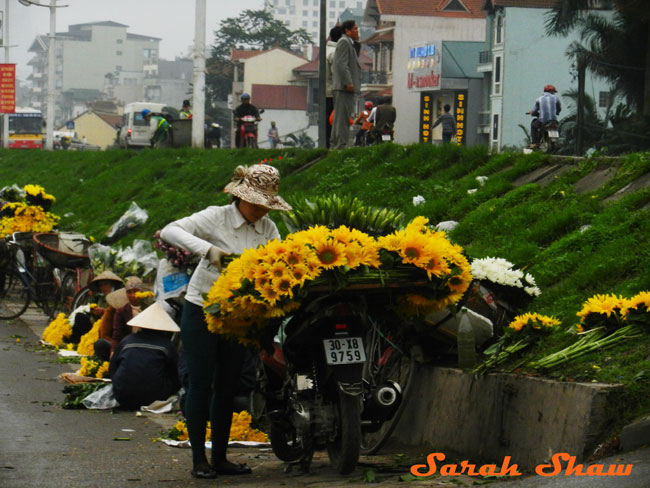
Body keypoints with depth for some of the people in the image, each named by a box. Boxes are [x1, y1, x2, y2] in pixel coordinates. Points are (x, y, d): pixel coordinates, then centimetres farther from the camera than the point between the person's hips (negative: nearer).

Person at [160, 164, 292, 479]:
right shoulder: (216, 218, -11)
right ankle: (199, 459, 2)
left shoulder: (267, 228, 4)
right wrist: (208, 249, -34)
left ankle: (220, 458, 15)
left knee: (227, 387, 8)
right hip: (201, 311, -5)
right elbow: (170, 231, -21)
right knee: (201, 384, -4)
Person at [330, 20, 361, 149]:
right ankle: (341, 145, -16)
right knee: (343, 116, -13)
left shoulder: (348, 43, 24)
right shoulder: (344, 42, -9)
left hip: (343, 87, 11)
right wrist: (348, 82, -22)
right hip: (344, 86, -11)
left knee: (339, 116, 12)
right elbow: (341, 64, -18)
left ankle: (335, 144, 16)